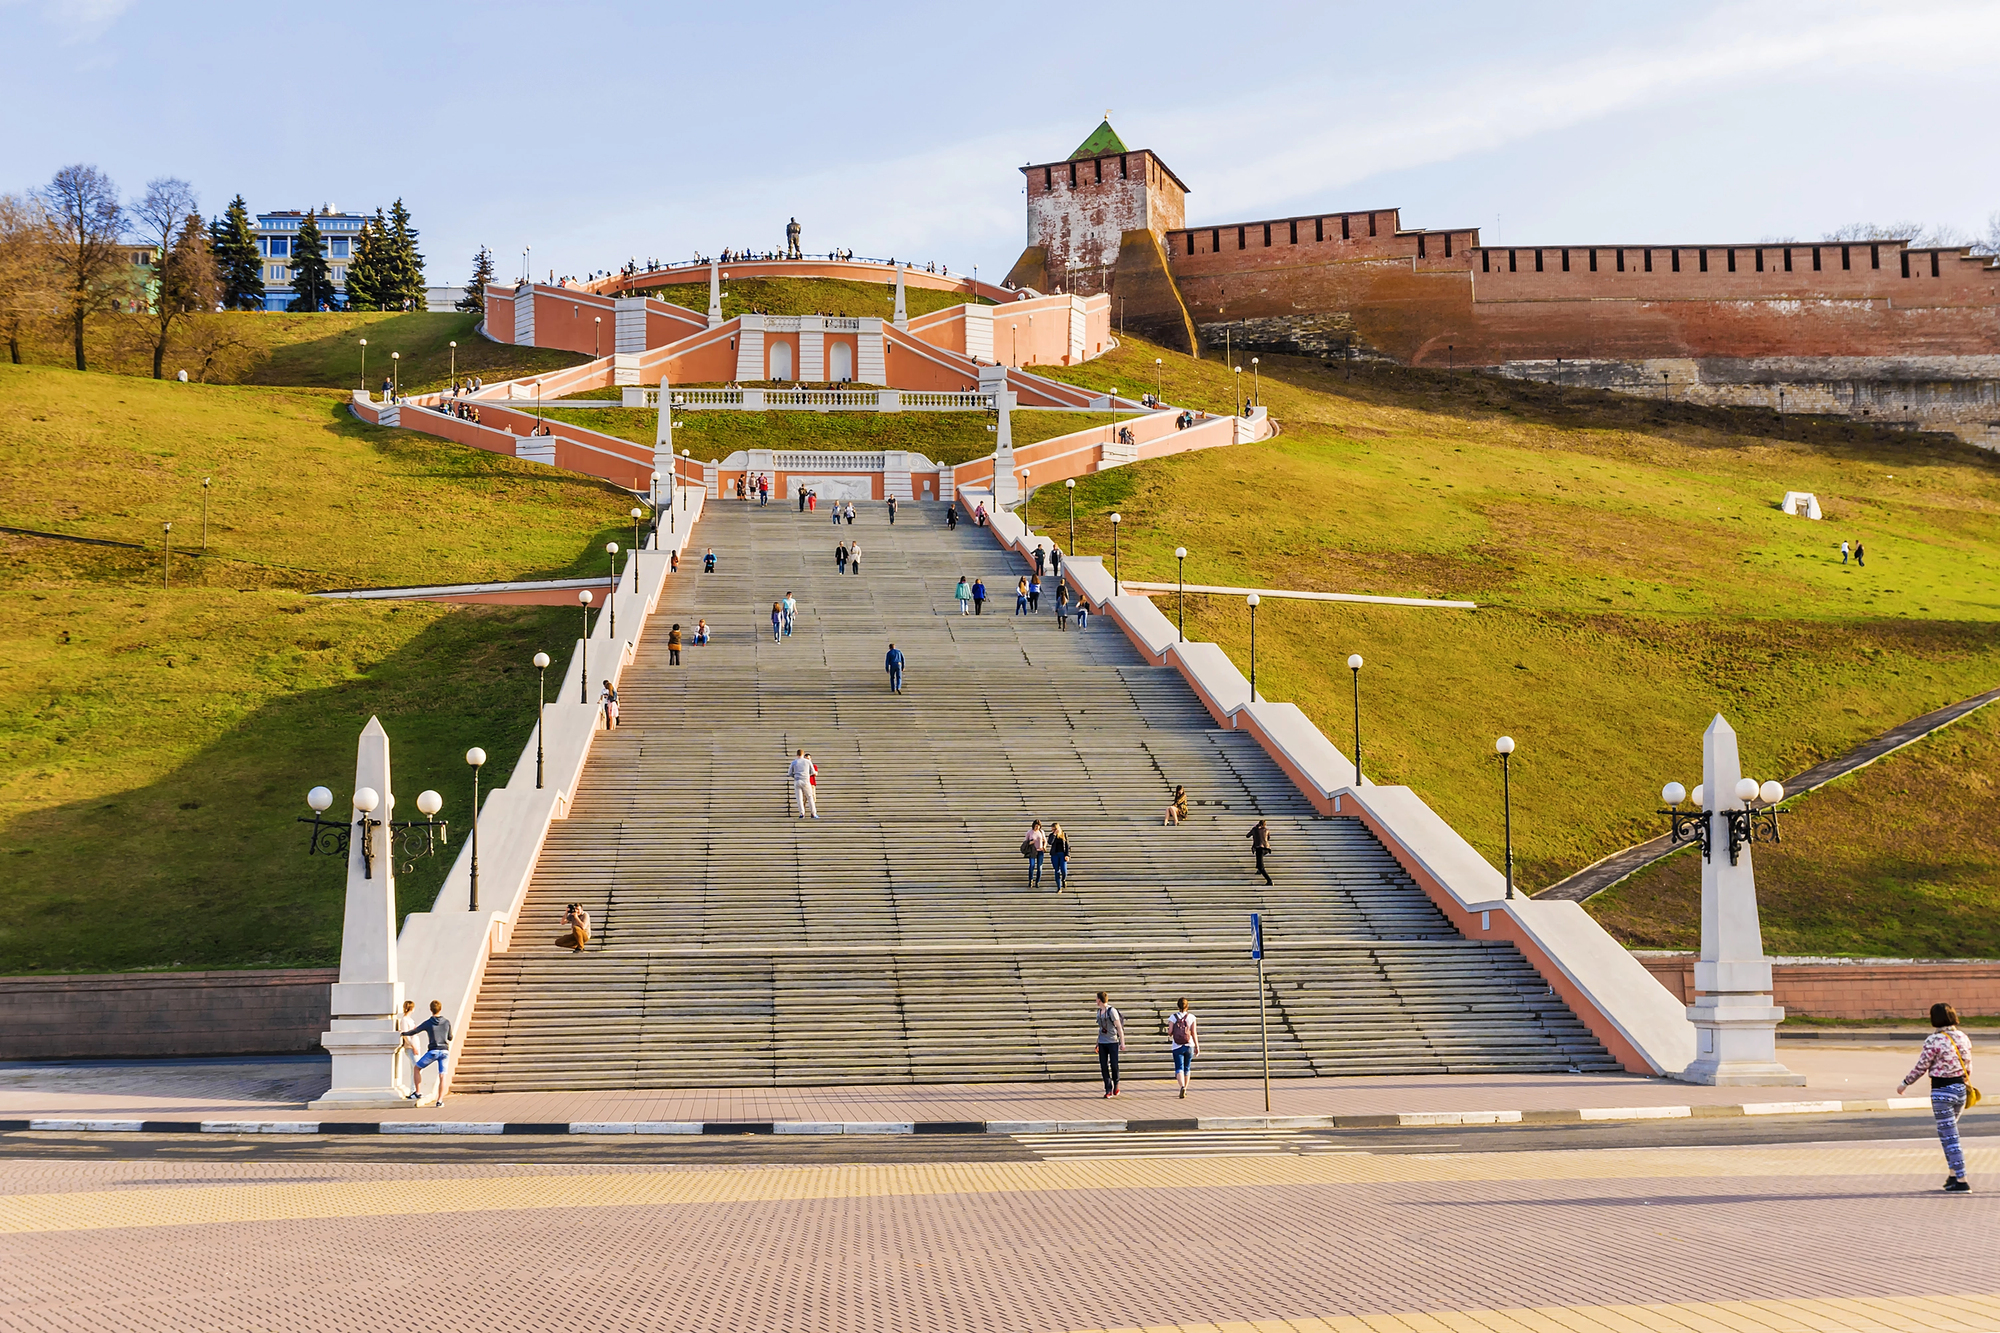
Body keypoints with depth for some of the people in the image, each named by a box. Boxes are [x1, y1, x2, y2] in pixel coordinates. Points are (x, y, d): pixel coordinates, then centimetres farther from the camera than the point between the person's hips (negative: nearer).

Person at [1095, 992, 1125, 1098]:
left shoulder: (1112, 1011, -10)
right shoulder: (1099, 1012, 11)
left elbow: (1119, 1028, -9)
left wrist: (1122, 1043, -12)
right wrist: (1097, 1044, 22)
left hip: (1113, 1042, -6)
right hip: (1102, 1043, 6)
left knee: (1114, 1065, -5)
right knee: (1103, 1066, -2)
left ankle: (1116, 1084, 19)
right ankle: (1108, 1090, 0)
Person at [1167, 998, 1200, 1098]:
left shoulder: (1173, 1017, -5)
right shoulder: (1191, 1017, -3)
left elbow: (1170, 1032, -8)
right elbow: (1194, 1033, -4)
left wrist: (1169, 1035, 16)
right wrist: (1197, 1047, 2)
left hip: (1177, 1047, -2)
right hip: (1189, 1046, 2)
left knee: (1179, 1068, -4)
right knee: (1187, 1068, 17)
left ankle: (1182, 1086, -28)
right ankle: (1185, 1089, 27)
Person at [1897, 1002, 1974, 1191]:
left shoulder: (1933, 1041, -16)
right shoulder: (1963, 1038, 3)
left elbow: (1921, 1067, -10)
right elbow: (1968, 1067, 10)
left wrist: (1905, 1083, 4)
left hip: (1942, 1091, -7)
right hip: (1961, 1089, 7)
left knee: (1950, 1137, -1)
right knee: (1946, 1133, 23)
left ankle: (1961, 1181, -2)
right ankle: (1954, 1174, 25)